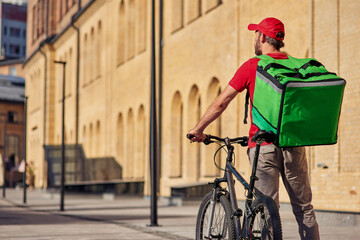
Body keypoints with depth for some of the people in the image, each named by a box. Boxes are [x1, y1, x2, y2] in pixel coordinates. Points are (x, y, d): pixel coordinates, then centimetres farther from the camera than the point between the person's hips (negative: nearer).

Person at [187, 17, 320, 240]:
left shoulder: (252, 66, -3)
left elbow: (220, 103, -1)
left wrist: (198, 130, 11)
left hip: (264, 145, -3)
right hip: (294, 143, 4)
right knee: (304, 208, 9)